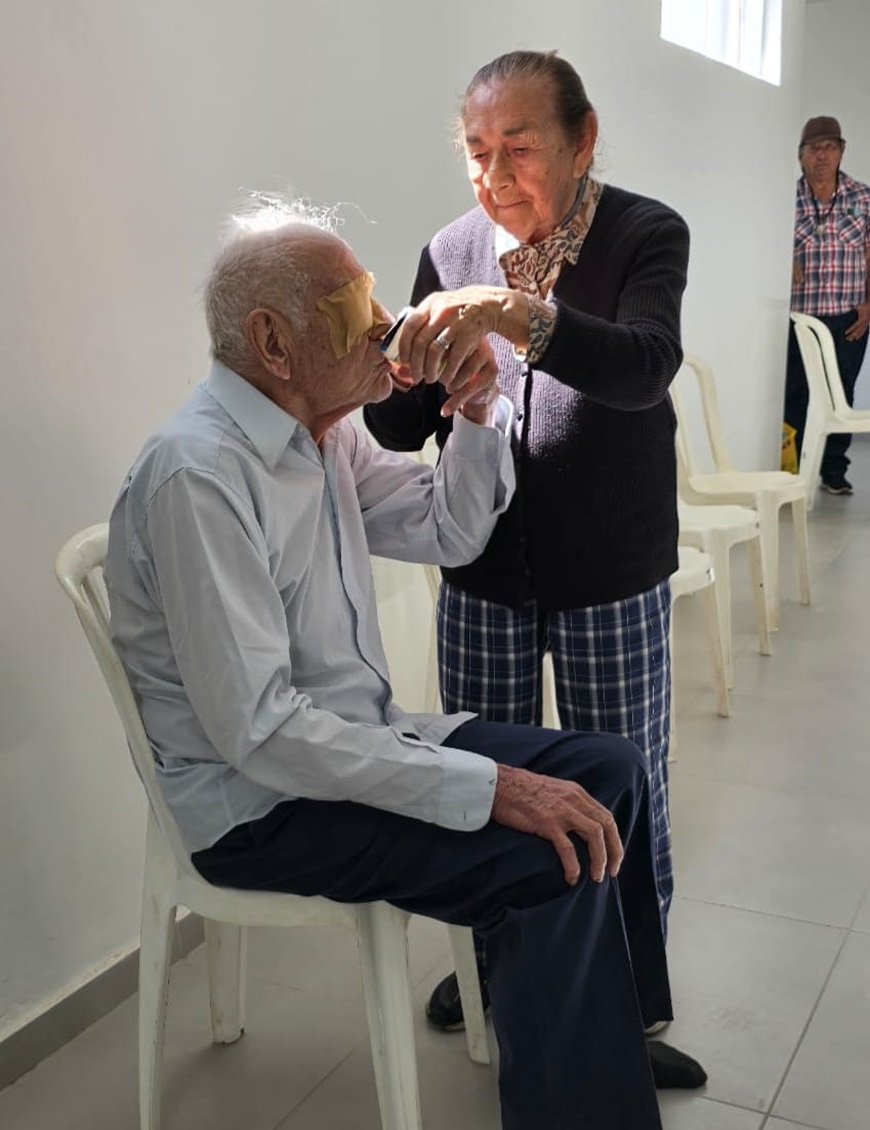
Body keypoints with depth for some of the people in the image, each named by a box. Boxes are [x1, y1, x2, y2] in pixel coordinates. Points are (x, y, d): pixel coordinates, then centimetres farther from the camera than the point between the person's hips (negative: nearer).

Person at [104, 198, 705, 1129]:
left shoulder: (322, 433, 4)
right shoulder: (199, 475, -25)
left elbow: (451, 534, 15)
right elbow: (257, 730, -28)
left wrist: (476, 414, -5)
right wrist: (490, 787, -29)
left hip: (356, 739, 9)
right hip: (261, 805, -9)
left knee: (608, 770, 4)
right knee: (561, 860, -23)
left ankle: (610, 1033, 24)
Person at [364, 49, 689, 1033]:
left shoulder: (646, 235, -8)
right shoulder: (450, 252, 1)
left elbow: (645, 368, -28)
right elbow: (403, 434, 2)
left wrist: (517, 314, -43)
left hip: (612, 579, -2)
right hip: (483, 576, 3)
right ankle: (490, 960, 39)